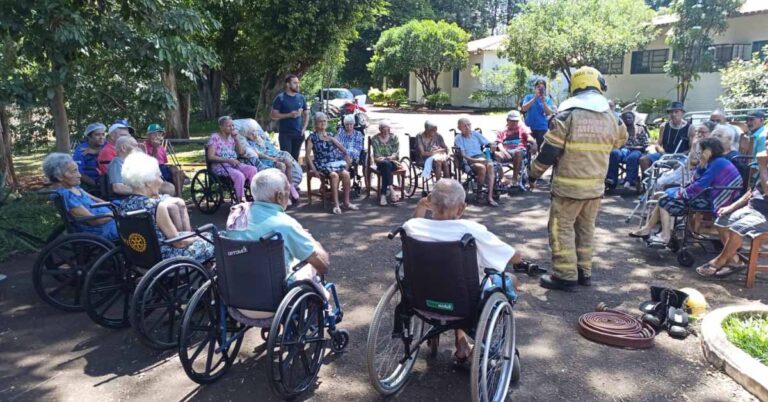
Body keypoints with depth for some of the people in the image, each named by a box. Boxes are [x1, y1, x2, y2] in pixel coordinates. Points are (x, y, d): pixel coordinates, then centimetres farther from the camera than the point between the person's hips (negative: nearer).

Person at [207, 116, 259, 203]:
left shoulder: (231, 137, 12)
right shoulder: (215, 137, -6)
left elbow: (240, 152, 8)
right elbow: (211, 157, -14)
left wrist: (236, 138, -2)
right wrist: (229, 160, -22)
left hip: (234, 164, 6)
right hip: (220, 166, -6)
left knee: (253, 169, -19)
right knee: (239, 175, -33)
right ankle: (240, 201, -23)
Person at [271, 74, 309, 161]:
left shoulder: (301, 98, 10)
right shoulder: (280, 98, -3)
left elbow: (306, 114, 17)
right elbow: (274, 115, -5)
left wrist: (304, 128, 3)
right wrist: (289, 115, -15)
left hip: (298, 133, 4)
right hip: (285, 134, -4)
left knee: (295, 158, 8)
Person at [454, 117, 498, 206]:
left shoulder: (476, 134, 16)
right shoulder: (458, 139, 3)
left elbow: (489, 144, 20)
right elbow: (463, 155, -8)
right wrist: (474, 160, -20)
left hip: (482, 157, 4)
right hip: (469, 161, -4)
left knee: (490, 165, -30)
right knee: (482, 167, -35)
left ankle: (490, 197, -36)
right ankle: (479, 192, -12)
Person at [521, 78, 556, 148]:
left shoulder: (547, 99, 4)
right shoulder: (529, 97, 6)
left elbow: (549, 113, -5)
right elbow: (524, 108, -9)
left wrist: (543, 101, -15)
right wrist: (535, 98, -14)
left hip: (542, 128, 0)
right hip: (529, 128, 0)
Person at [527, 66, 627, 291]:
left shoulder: (567, 115, -13)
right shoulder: (611, 117, 4)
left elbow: (549, 150, -13)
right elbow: (620, 141, 24)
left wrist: (534, 174, -1)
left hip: (569, 184, -6)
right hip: (596, 185, 6)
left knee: (562, 228, 2)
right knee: (586, 228, 17)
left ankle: (566, 275, 3)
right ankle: (584, 271, 26)